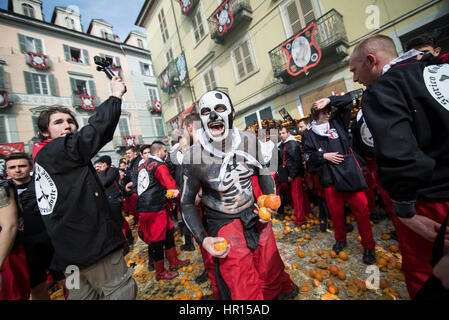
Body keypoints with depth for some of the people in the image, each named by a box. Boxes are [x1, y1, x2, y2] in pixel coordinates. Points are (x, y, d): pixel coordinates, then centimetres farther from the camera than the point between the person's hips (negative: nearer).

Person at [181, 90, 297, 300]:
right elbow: (187, 202, -8)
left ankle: (284, 290, 56)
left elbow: (263, 173, 7)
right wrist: (202, 239, -18)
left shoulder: (249, 141, -11)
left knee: (272, 272, 22)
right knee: (244, 291, 2)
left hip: (254, 213, 4)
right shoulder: (193, 157, -20)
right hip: (223, 222, -3)